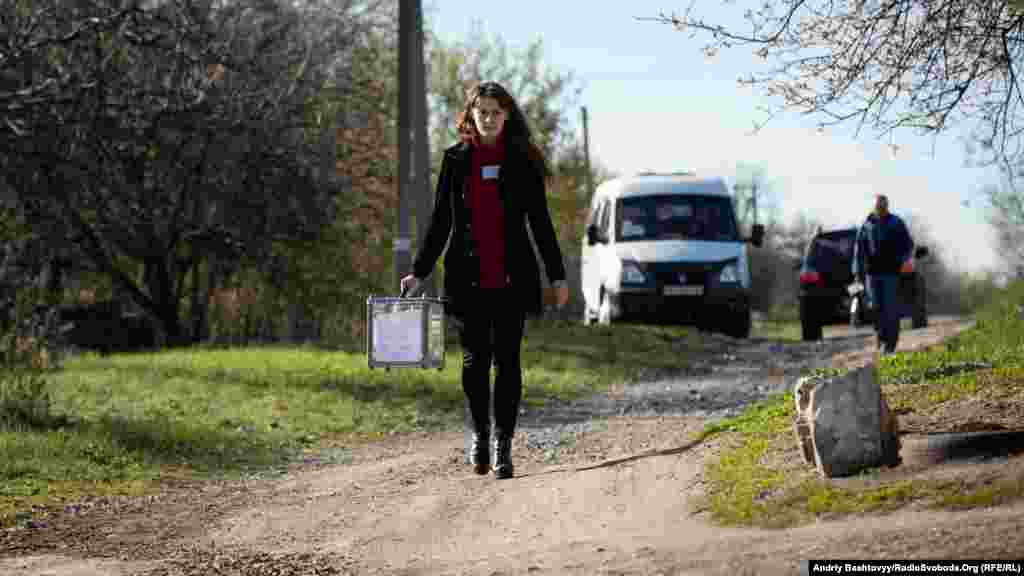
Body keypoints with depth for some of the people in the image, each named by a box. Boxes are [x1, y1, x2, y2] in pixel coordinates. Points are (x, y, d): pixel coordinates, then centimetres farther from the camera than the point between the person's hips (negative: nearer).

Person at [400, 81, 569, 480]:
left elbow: (540, 221, 6)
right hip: (468, 277, 1)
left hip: (511, 278, -1)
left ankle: (503, 446, 2)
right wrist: (419, 271, 4)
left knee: (507, 359, -2)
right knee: (474, 360, 6)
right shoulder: (455, 160, 6)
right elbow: (440, 221, 9)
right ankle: (479, 435, 25)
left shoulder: (522, 162, 3)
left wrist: (557, 275, 4)